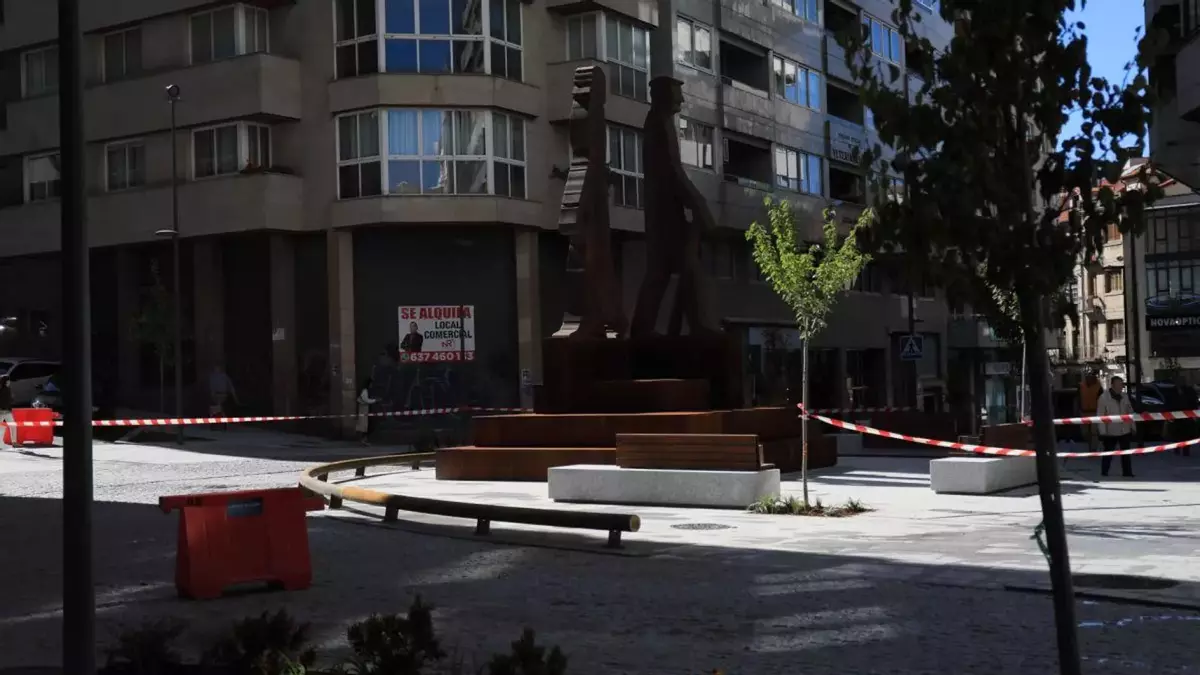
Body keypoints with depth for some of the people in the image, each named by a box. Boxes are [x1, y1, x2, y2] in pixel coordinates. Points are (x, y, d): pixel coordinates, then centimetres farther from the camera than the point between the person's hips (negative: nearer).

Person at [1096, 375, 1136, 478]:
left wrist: (1132, 427, 9)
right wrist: (1103, 432, -15)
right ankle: (1104, 473, 16)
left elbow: (1130, 412, 12)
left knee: (1126, 453, 11)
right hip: (1111, 432, -5)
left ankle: (1127, 473, 19)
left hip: (1125, 430, 5)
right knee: (1108, 453, 5)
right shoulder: (1104, 398, -13)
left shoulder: (1124, 396, 4)